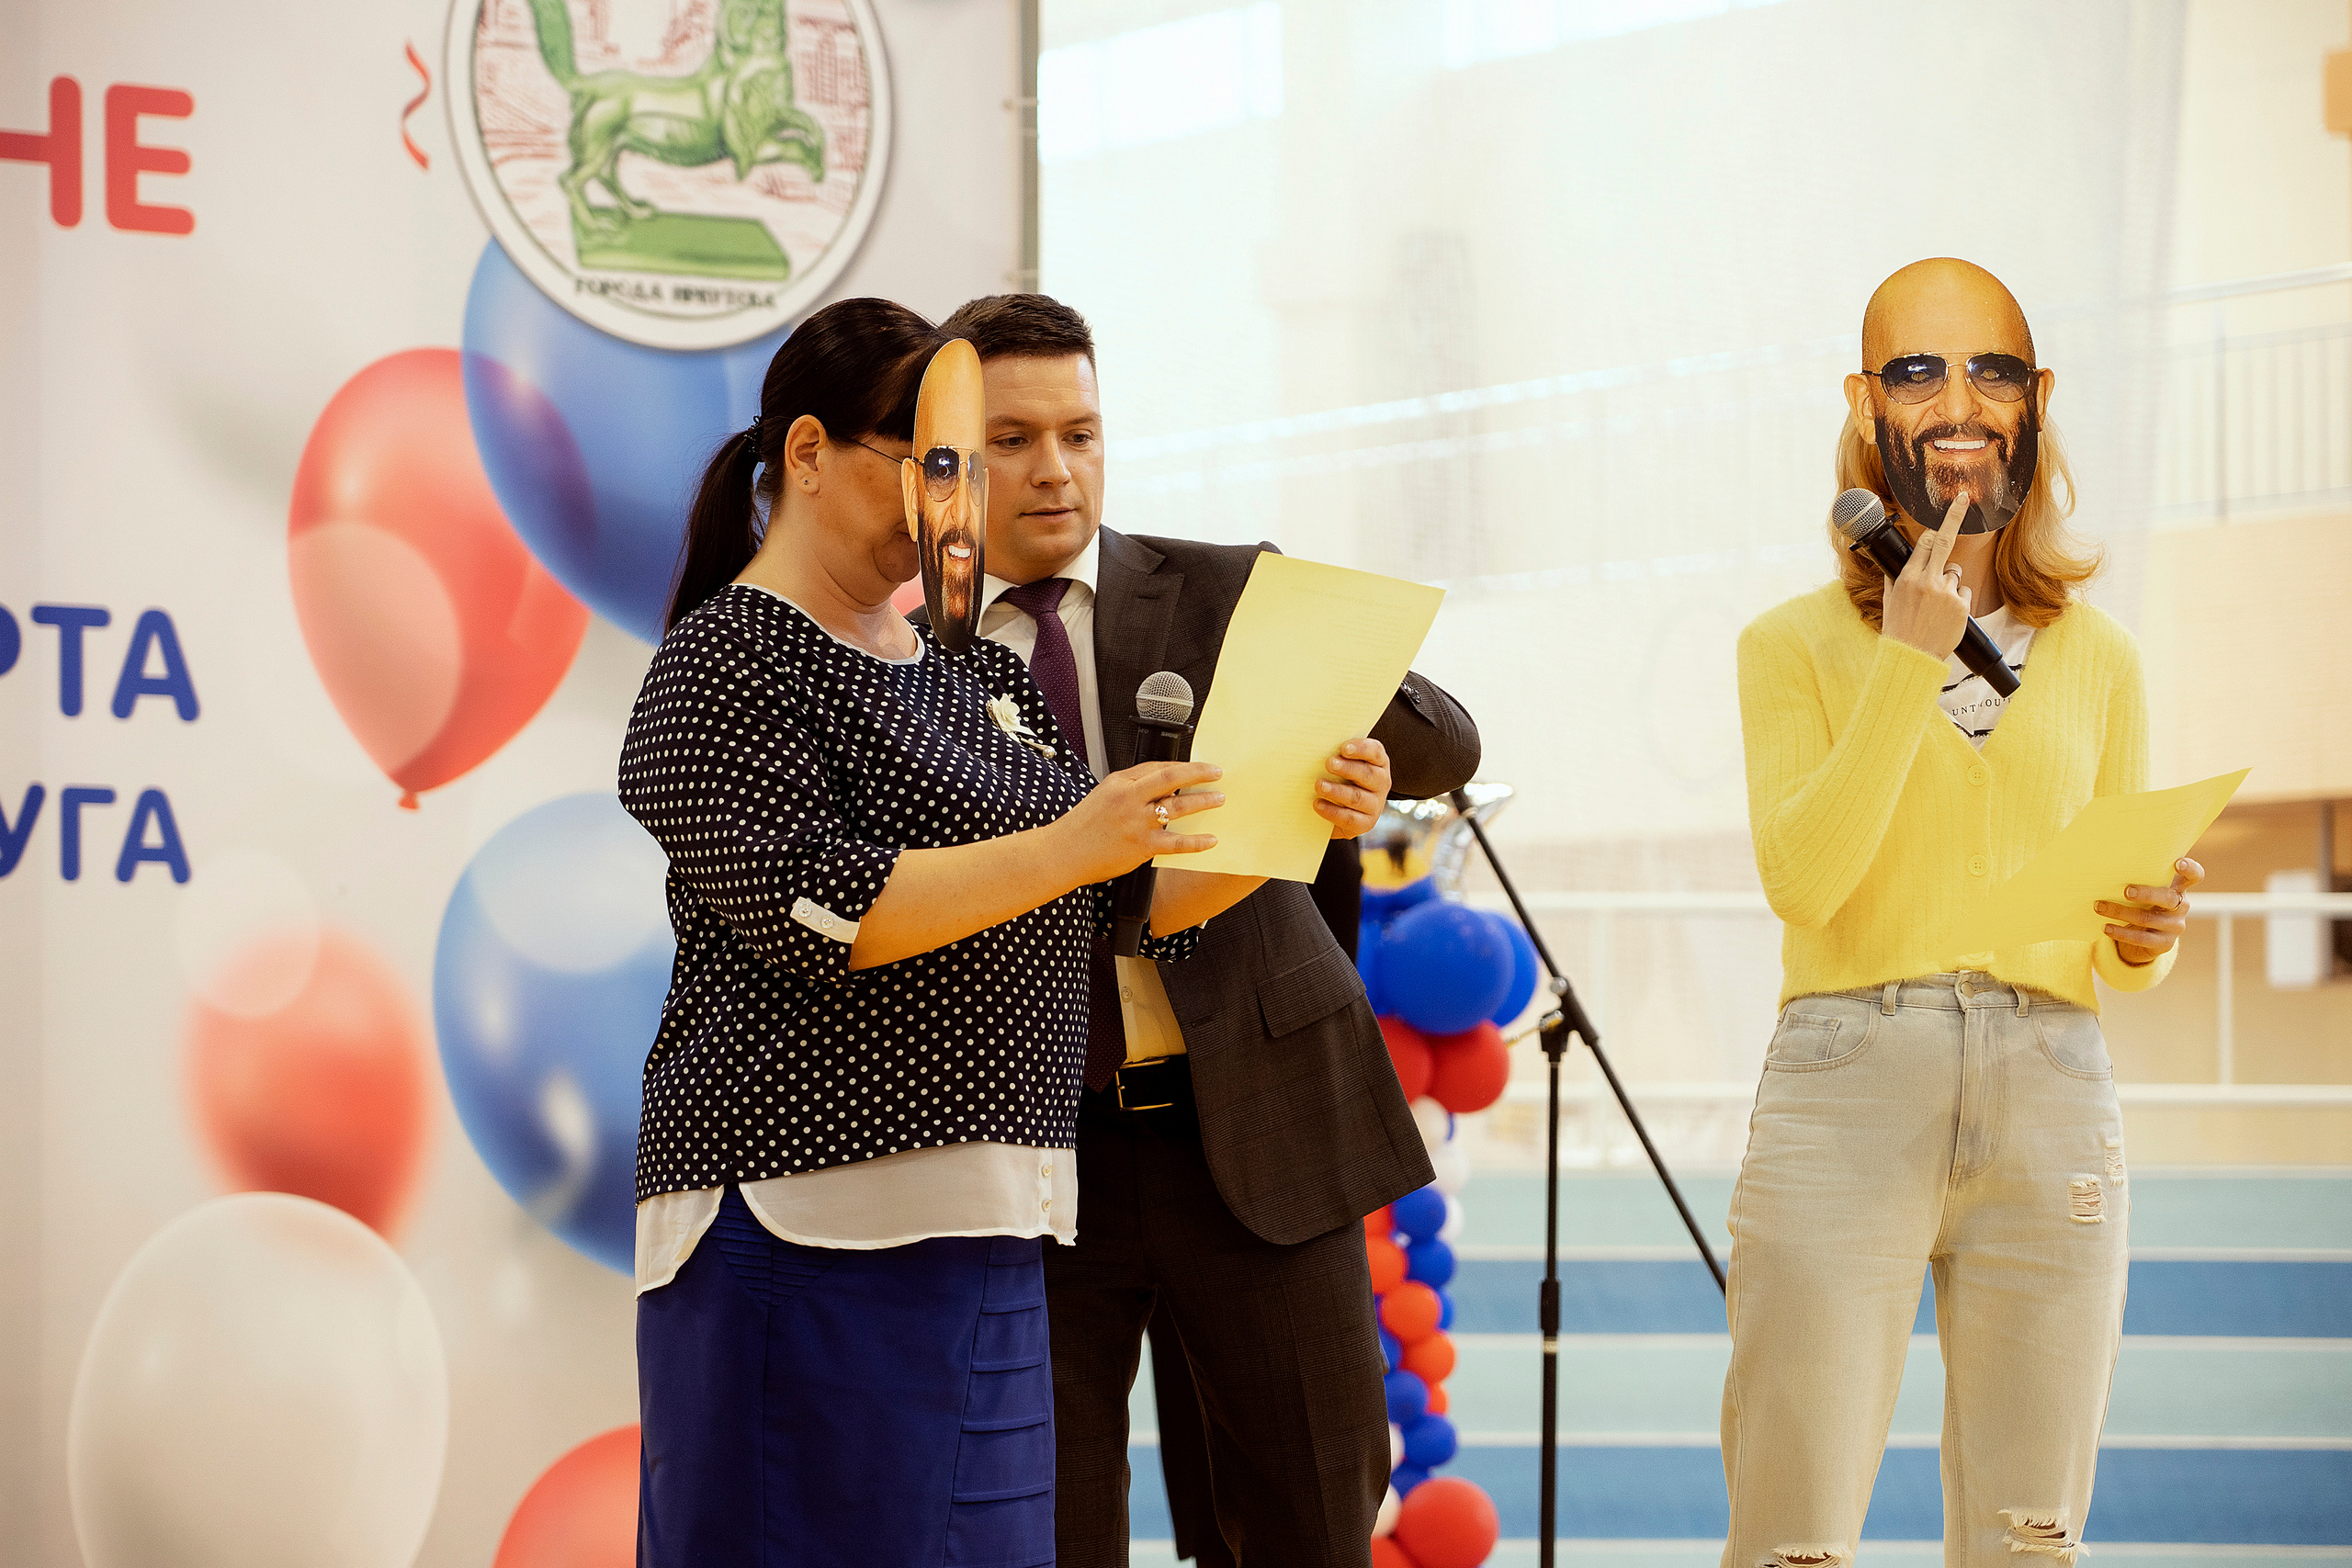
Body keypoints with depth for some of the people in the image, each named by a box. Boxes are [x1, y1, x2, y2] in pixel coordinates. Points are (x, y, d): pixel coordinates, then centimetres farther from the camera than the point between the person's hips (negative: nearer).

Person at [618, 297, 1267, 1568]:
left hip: (982, 1231, 7)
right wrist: (1062, 850, -22)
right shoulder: (726, 662, -4)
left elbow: (1130, 909, 17)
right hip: (812, 1224, -7)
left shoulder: (974, 674, 19)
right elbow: (808, 914, -18)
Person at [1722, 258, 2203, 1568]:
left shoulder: (2100, 658, 13)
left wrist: (2147, 939, -5)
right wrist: (1909, 663, -9)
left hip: (2053, 1099, 3)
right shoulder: (1798, 644, 6)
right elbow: (1800, 876, -9)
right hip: (1847, 1085, -3)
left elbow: (2123, 934, 18)